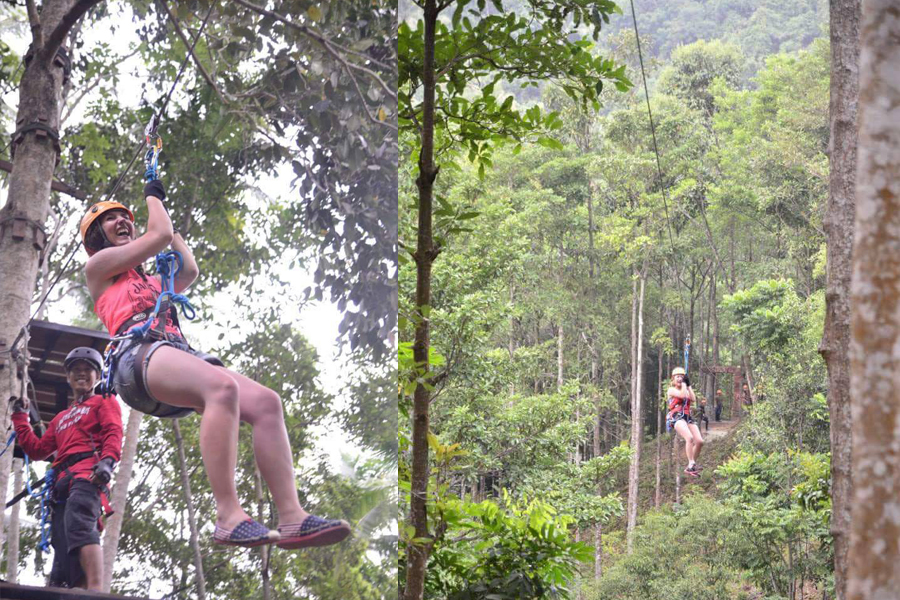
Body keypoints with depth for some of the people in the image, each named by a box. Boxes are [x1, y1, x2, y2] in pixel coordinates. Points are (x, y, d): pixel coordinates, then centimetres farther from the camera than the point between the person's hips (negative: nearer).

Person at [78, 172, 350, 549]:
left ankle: (291, 518, -28)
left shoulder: (150, 281, 40)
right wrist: (152, 197, 29)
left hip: (178, 354, 8)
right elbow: (160, 237, 12)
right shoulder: (98, 267, 19)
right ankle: (228, 517, -45)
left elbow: (189, 269, 36)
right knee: (222, 387, -37)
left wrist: (163, 218, 48)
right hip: (138, 355, -8)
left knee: (266, 402, -16)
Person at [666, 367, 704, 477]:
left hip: (687, 417, 6)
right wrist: (683, 384, 2)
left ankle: (692, 465, 3)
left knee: (699, 441, -10)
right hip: (676, 418, -6)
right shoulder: (671, 390, 7)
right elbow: (683, 395, -12)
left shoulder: (686, 390, 26)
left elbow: (694, 399, 6)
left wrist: (689, 386, 9)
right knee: (689, 437, -31)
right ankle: (691, 464, -34)